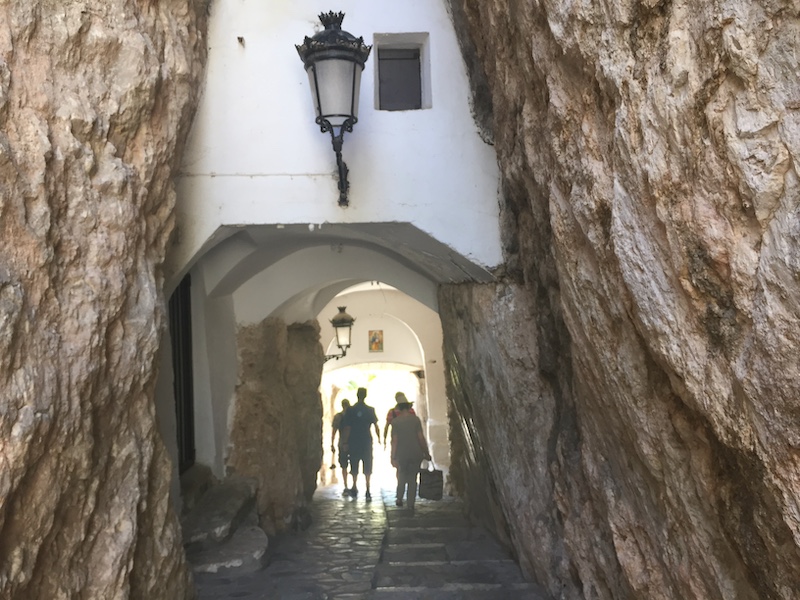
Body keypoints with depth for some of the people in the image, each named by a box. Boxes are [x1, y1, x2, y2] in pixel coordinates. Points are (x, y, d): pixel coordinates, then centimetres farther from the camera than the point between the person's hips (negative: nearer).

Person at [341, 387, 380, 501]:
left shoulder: (350, 410, -4)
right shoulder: (370, 410, -1)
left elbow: (347, 427, -4)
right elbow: (376, 425, 0)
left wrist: (346, 442, 0)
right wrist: (379, 439, 11)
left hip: (354, 442, 0)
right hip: (367, 442, 0)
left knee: (354, 467, 14)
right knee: (367, 468, 2)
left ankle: (354, 488, 20)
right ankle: (367, 491, -6)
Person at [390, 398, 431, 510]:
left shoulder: (395, 421, -4)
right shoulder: (415, 419, -3)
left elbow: (394, 440, -7)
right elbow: (421, 438, -5)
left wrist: (393, 457, -3)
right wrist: (426, 453, 3)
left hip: (401, 454, 0)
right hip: (416, 454, 0)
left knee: (402, 476, 21)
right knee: (412, 479, 8)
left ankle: (399, 499, 18)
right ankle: (410, 504, 8)